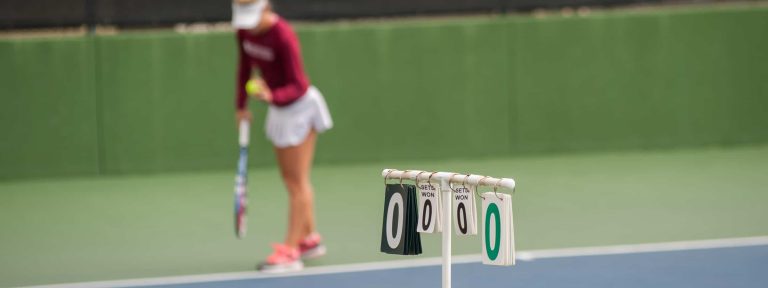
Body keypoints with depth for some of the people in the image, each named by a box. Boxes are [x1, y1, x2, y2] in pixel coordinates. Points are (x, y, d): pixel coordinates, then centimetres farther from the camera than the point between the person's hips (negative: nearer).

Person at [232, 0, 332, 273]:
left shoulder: (283, 37, -30)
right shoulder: (245, 29, -8)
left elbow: (297, 86, -28)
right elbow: (245, 66, 7)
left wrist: (271, 96, -46)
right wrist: (241, 105, 9)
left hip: (300, 107, -8)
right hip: (279, 109, 8)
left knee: (297, 182, -4)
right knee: (291, 180, 15)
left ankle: (290, 251, -4)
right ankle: (309, 238, 27)